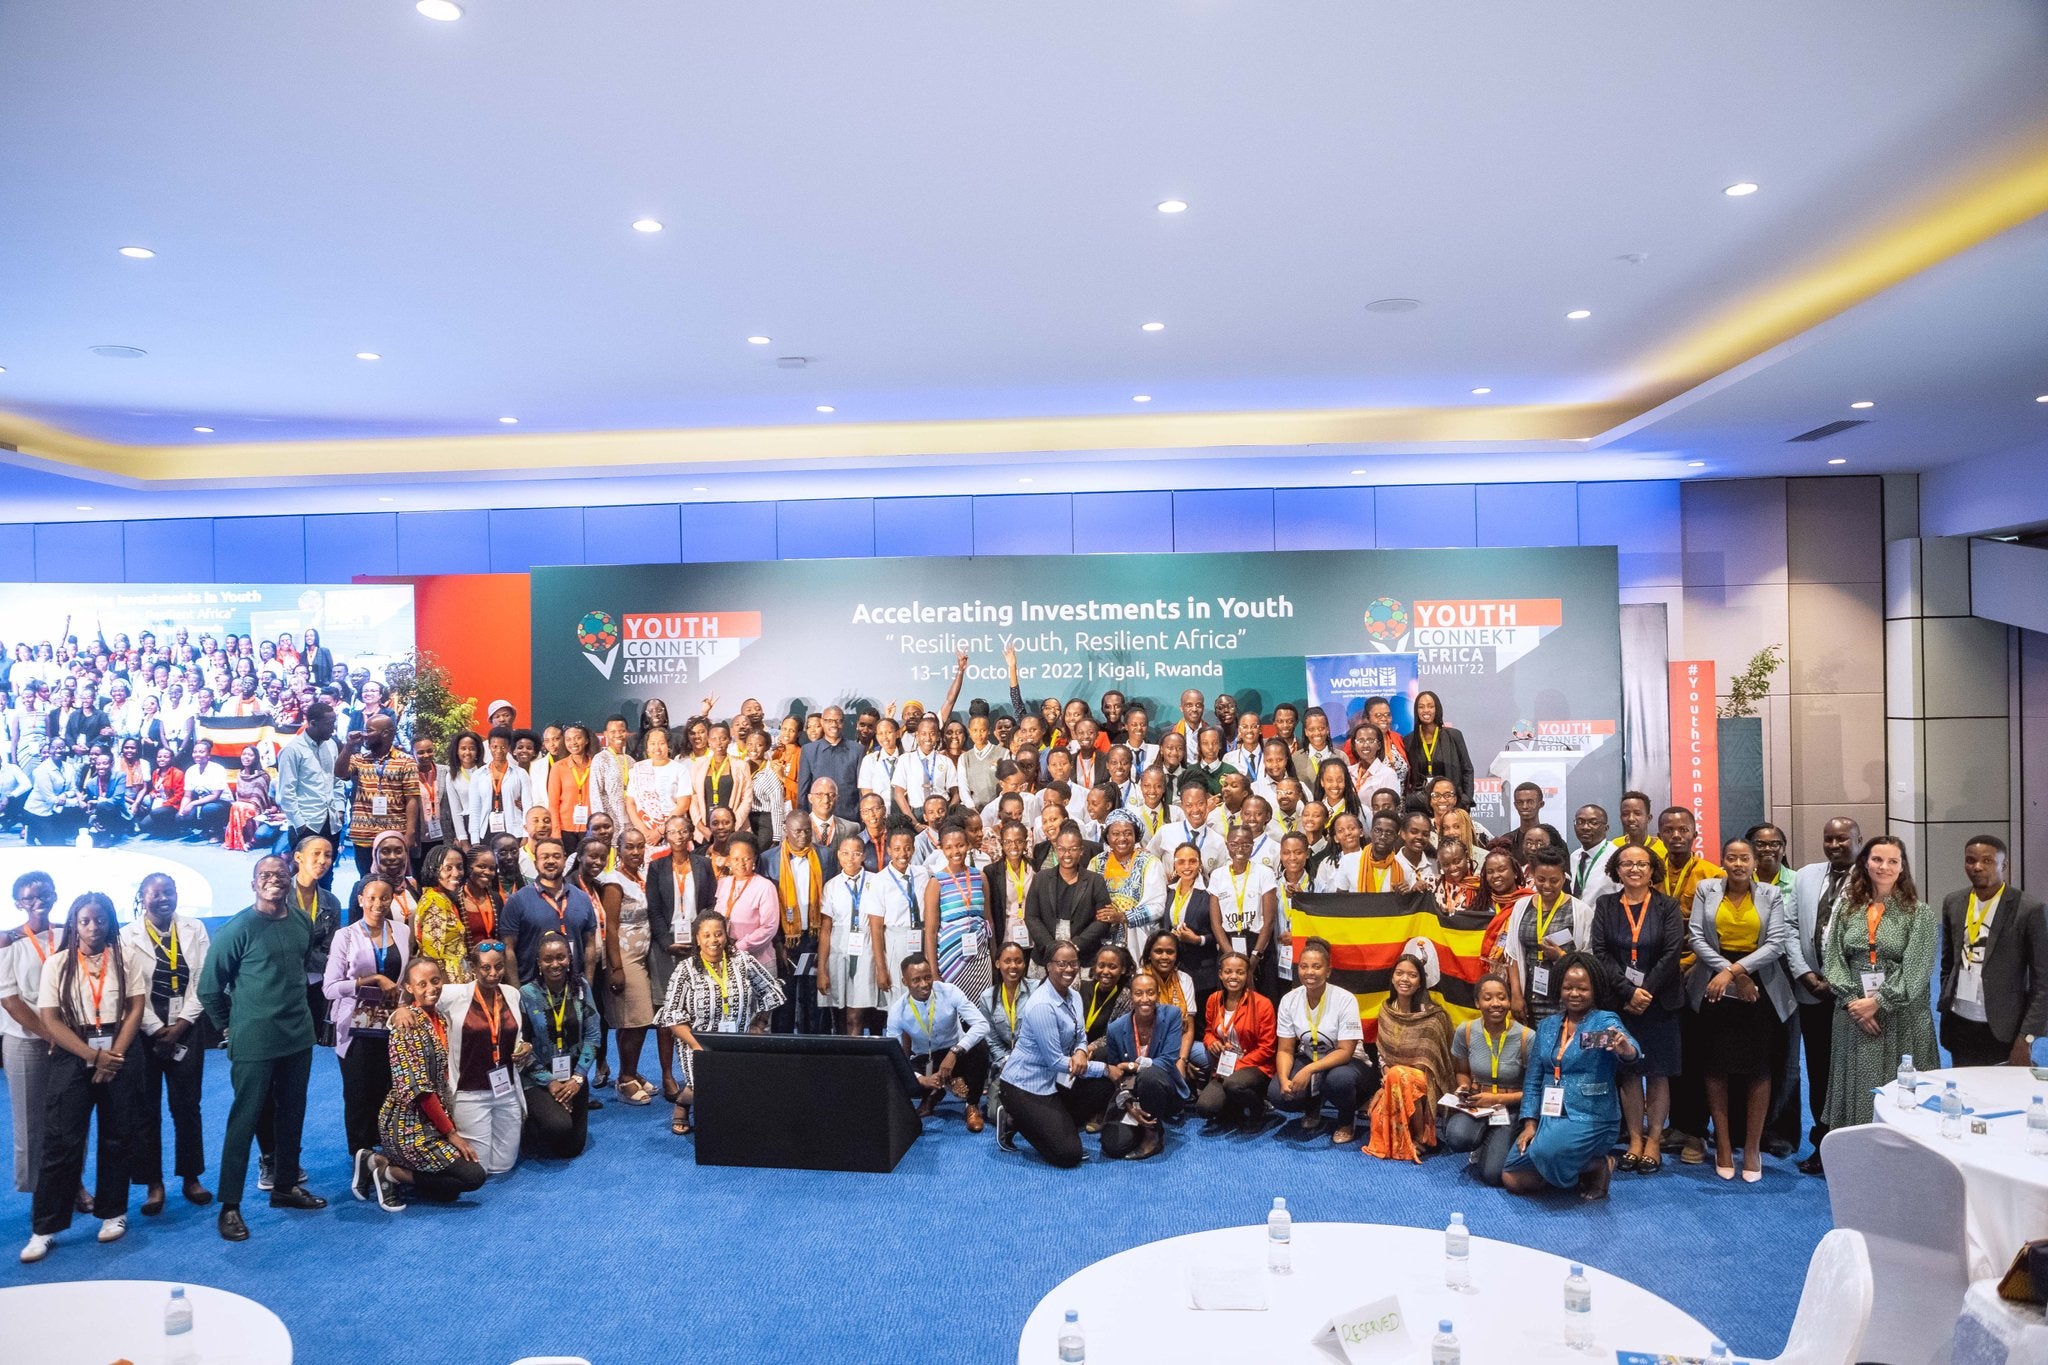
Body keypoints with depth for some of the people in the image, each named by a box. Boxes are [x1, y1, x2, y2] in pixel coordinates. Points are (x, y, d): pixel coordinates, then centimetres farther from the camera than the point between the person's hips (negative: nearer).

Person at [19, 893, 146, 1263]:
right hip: (72, 1056, 0)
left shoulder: (127, 956, 2)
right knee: (60, 1140, -3)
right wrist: (93, 1056, -12)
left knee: (116, 1137, 6)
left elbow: (135, 1010, 0)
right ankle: (44, 1227, 5)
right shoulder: (57, 963, 2)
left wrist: (112, 1057, -10)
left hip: (120, 1054, 0)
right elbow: (51, 1020, -3)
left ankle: (113, 1212, 19)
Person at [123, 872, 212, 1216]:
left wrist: (180, 1026, -9)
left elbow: (201, 981, 0)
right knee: (145, 1110, 4)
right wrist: (157, 1030, -10)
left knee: (187, 1107, 7)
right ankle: (153, 1184, 14)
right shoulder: (128, 936, -2)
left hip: (185, 1030, 1)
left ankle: (191, 1177, 18)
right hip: (144, 1033, -1)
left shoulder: (194, 930, 4)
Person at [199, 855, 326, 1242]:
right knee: (245, 1120, 0)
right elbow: (209, 987, -5)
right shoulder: (238, 929, -12)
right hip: (253, 1044, -5)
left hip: (298, 1039, 6)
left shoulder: (303, 924, 4)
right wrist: (230, 1025, 2)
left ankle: (286, 1186, 29)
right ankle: (229, 1205, 9)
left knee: (291, 1115, 15)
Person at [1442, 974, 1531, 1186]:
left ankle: (1492, 1147, 15)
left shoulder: (1526, 1038, -14)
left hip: (1511, 1108, -2)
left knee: (1492, 1175, -22)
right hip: (1475, 1104, 2)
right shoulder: (1465, 1031, -6)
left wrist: (1497, 1099, -16)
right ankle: (1481, 1146, 6)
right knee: (1458, 1138, -33)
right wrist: (1464, 1089, -10)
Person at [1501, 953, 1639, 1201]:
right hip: (1548, 1117, 6)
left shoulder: (1604, 1021, -6)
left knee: (1546, 1152, -34)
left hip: (1589, 1118, -6)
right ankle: (1578, 1167, 17)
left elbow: (1631, 1050, -28)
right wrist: (1530, 1123, 0)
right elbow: (1533, 1079, 10)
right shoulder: (1546, 1026, 9)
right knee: (1511, 1179, -5)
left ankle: (1597, 1166, -2)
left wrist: (1625, 1048, -52)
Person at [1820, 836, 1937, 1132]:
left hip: (1900, 1018, -3)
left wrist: (1878, 1002, -12)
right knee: (1856, 1086, 6)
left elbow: (1916, 969, -8)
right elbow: (1833, 957, 4)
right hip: (1853, 1016, 3)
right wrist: (1851, 1001, -8)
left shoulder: (1919, 913, -1)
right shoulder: (1847, 908, 8)